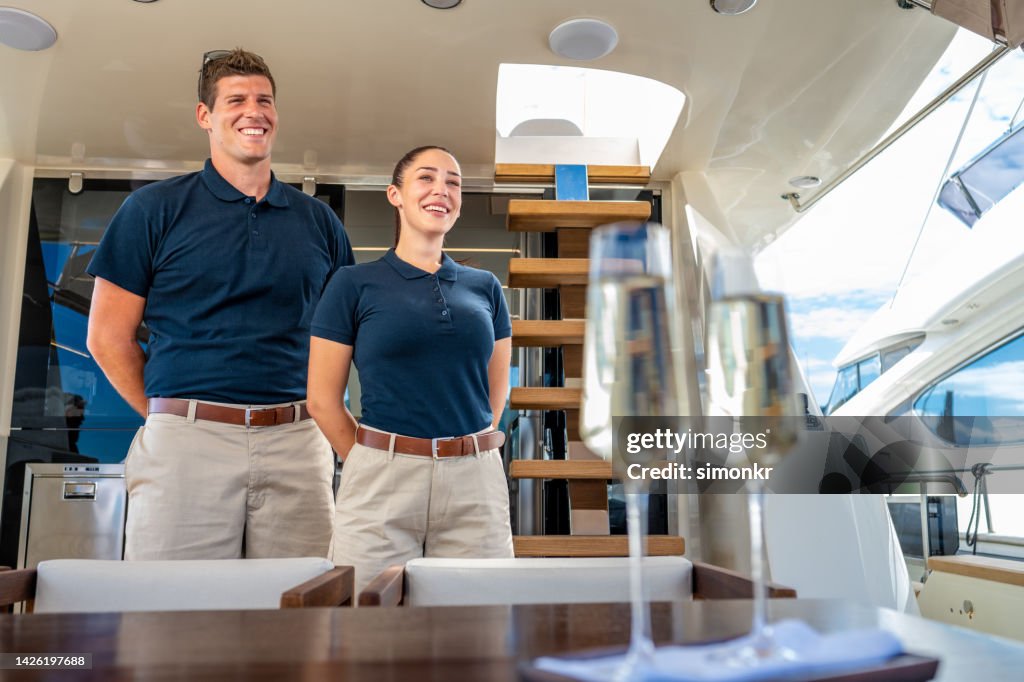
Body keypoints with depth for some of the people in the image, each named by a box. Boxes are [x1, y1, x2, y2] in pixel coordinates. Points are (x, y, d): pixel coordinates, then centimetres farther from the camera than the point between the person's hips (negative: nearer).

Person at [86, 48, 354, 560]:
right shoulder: (154, 209, 6)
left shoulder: (319, 222, 14)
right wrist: (174, 419, 3)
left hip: (296, 447, 2)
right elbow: (107, 336, 6)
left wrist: (298, 417, 7)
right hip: (186, 442, -2)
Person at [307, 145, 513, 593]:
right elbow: (323, 401, 1)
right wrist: (375, 466, 4)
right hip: (381, 487, -2)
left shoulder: (485, 287, 10)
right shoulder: (354, 284, 1)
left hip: (476, 485, 3)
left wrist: (459, 456, 9)